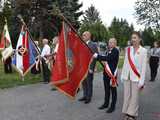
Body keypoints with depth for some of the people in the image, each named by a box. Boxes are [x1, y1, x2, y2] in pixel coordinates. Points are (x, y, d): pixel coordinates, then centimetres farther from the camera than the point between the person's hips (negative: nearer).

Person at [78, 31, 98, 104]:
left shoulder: (93, 45, -10)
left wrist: (91, 68, -17)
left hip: (89, 68, -6)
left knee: (89, 83, 6)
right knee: (83, 82, 14)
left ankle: (89, 97, 20)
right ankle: (85, 96, 28)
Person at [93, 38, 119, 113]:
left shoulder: (115, 51, -13)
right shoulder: (108, 50, 13)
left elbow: (108, 58, -25)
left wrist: (98, 56, -23)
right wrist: (96, 56, 6)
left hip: (112, 73, -7)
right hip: (106, 72, 8)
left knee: (113, 90, 4)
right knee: (106, 89, 16)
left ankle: (112, 106, 14)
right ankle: (106, 103, 29)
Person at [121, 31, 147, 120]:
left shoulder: (143, 51, -8)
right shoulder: (128, 49, 5)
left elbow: (144, 66, -9)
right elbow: (125, 63, 8)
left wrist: (142, 80, -11)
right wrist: (122, 75, 7)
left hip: (136, 77, -4)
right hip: (127, 76, 4)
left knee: (134, 96, 4)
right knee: (126, 95, 11)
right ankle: (126, 113, 24)